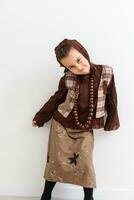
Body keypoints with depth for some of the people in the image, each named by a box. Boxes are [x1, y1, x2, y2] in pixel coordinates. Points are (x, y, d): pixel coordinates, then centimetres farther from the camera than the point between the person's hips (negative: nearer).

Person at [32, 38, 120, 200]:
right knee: (56, 161, 8)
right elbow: (56, 98, 1)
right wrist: (40, 117, 9)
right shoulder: (67, 79, -15)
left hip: (85, 129, 0)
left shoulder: (106, 73, -16)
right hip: (61, 125, 0)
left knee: (85, 164, 2)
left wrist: (111, 123, 7)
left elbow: (111, 99, -3)